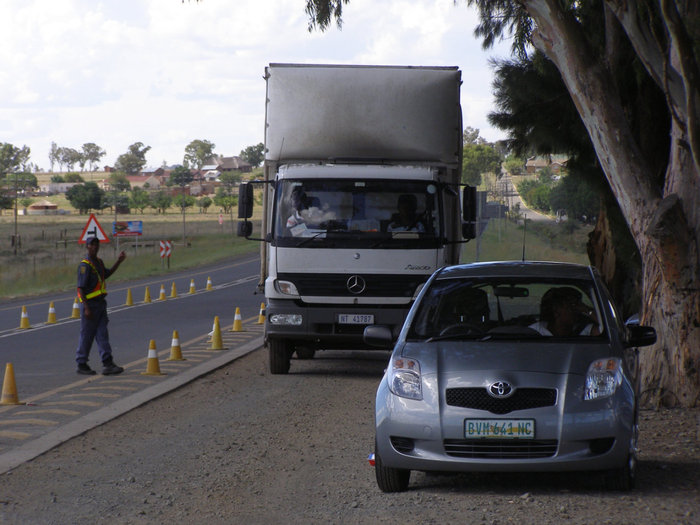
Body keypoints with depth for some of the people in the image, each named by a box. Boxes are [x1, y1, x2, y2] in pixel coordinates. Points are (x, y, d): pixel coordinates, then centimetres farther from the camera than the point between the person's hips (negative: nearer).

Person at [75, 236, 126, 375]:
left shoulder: (99, 262, 12)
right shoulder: (85, 265, -15)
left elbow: (107, 274, 33)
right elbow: (81, 288, -19)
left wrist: (119, 262, 23)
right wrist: (86, 308, -23)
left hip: (100, 303, 8)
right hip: (90, 304, -8)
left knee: (102, 334, 2)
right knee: (87, 336, 0)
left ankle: (107, 364, -1)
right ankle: (82, 365, 11)